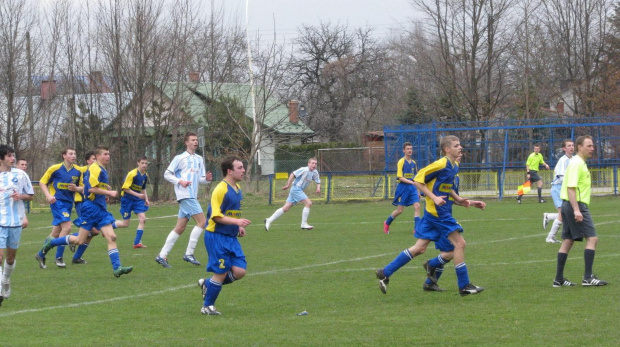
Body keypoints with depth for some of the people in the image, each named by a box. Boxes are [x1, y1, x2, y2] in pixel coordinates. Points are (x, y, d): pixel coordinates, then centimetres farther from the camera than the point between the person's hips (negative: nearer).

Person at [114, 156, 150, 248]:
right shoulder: (132, 174, -18)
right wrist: (137, 195, -24)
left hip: (138, 200, 6)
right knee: (125, 224, -2)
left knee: (142, 219, -12)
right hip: (127, 199, -6)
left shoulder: (145, 176, 5)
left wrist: (146, 199, 6)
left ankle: (137, 242, -8)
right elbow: (125, 188, -18)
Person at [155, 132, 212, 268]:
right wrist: (180, 181, -16)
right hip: (184, 195, -7)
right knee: (202, 221, -15)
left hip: (192, 196, 7)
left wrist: (206, 179, -3)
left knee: (180, 228, 6)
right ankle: (189, 254, -11)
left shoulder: (199, 159, 17)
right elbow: (167, 174, -1)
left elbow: (201, 179, 20)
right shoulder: (180, 158, -1)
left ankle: (162, 256, 9)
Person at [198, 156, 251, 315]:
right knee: (221, 273, -3)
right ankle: (207, 306, 15)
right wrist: (237, 221, -28)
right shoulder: (221, 190, -16)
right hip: (217, 236, -8)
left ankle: (207, 284, 19)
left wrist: (239, 227, 10)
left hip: (231, 237, 8)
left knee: (239, 271, -2)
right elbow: (216, 216, -20)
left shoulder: (237, 188, 11)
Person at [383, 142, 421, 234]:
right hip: (403, 188, -5)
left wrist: (417, 191, 16)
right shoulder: (401, 162, -9)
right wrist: (412, 182, -23)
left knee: (417, 206, -12)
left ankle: (417, 229, -10)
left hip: (412, 188, 5)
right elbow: (400, 178, -14)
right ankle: (387, 223, 27)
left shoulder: (413, 163, 10)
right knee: (399, 210, 2)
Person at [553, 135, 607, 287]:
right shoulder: (576, 164, -14)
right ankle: (588, 277, -12)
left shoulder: (580, 163, 18)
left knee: (568, 241, 10)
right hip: (577, 205, -10)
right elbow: (571, 188, -21)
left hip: (569, 206, 10)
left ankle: (559, 279, 11)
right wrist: (576, 210, -27)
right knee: (592, 238, -10)